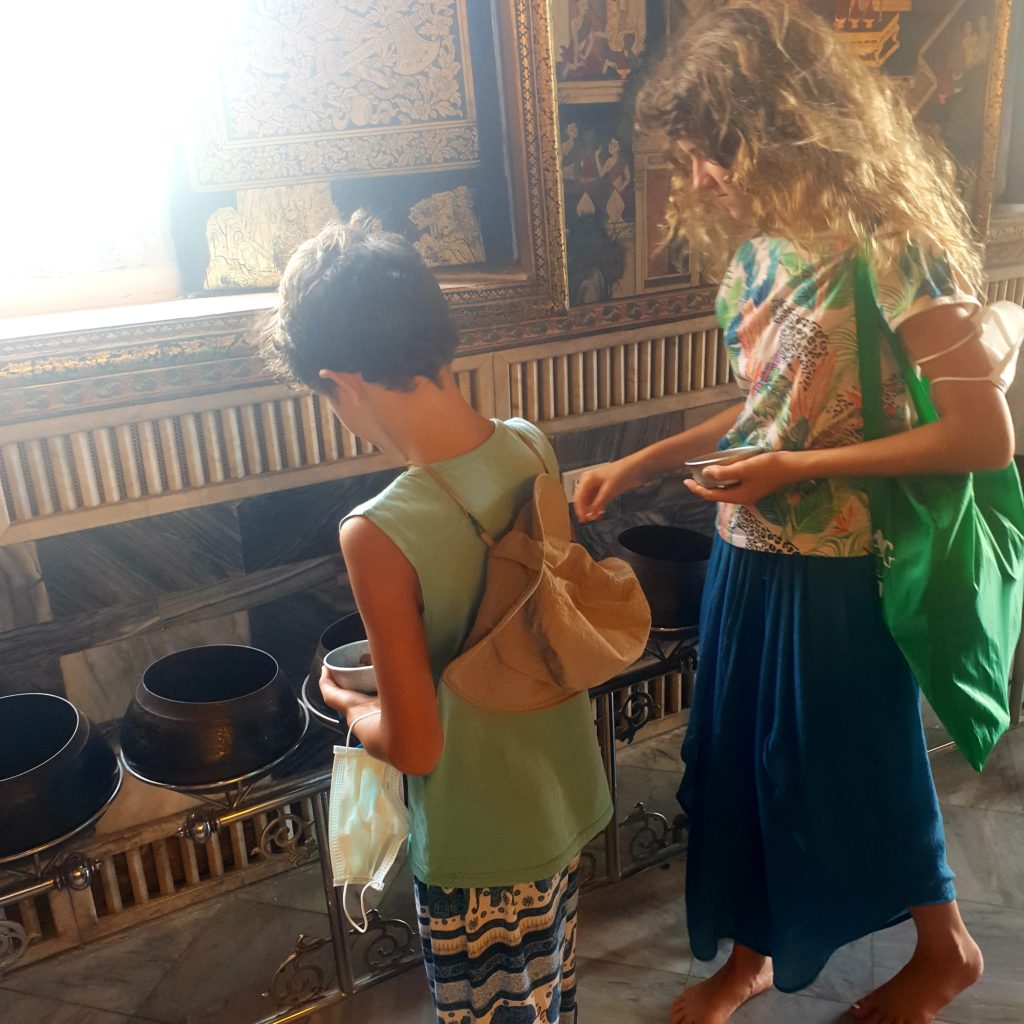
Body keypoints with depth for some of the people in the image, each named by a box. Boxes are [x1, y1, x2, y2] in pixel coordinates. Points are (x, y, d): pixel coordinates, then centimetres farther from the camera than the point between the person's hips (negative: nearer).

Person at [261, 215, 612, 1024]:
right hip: (568, 800, 6)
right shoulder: (533, 449, -11)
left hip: (479, 847, -5)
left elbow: (414, 745, -24)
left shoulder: (380, 535, -32)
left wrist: (345, 701, -3)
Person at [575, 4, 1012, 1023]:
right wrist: (640, 463, 6)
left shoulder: (887, 242, -18)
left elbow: (984, 434, -19)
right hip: (747, 557, 7)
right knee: (736, 760, 17)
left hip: (835, 574, -7)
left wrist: (794, 469, -20)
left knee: (855, 772, 13)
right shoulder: (759, 245, 3)